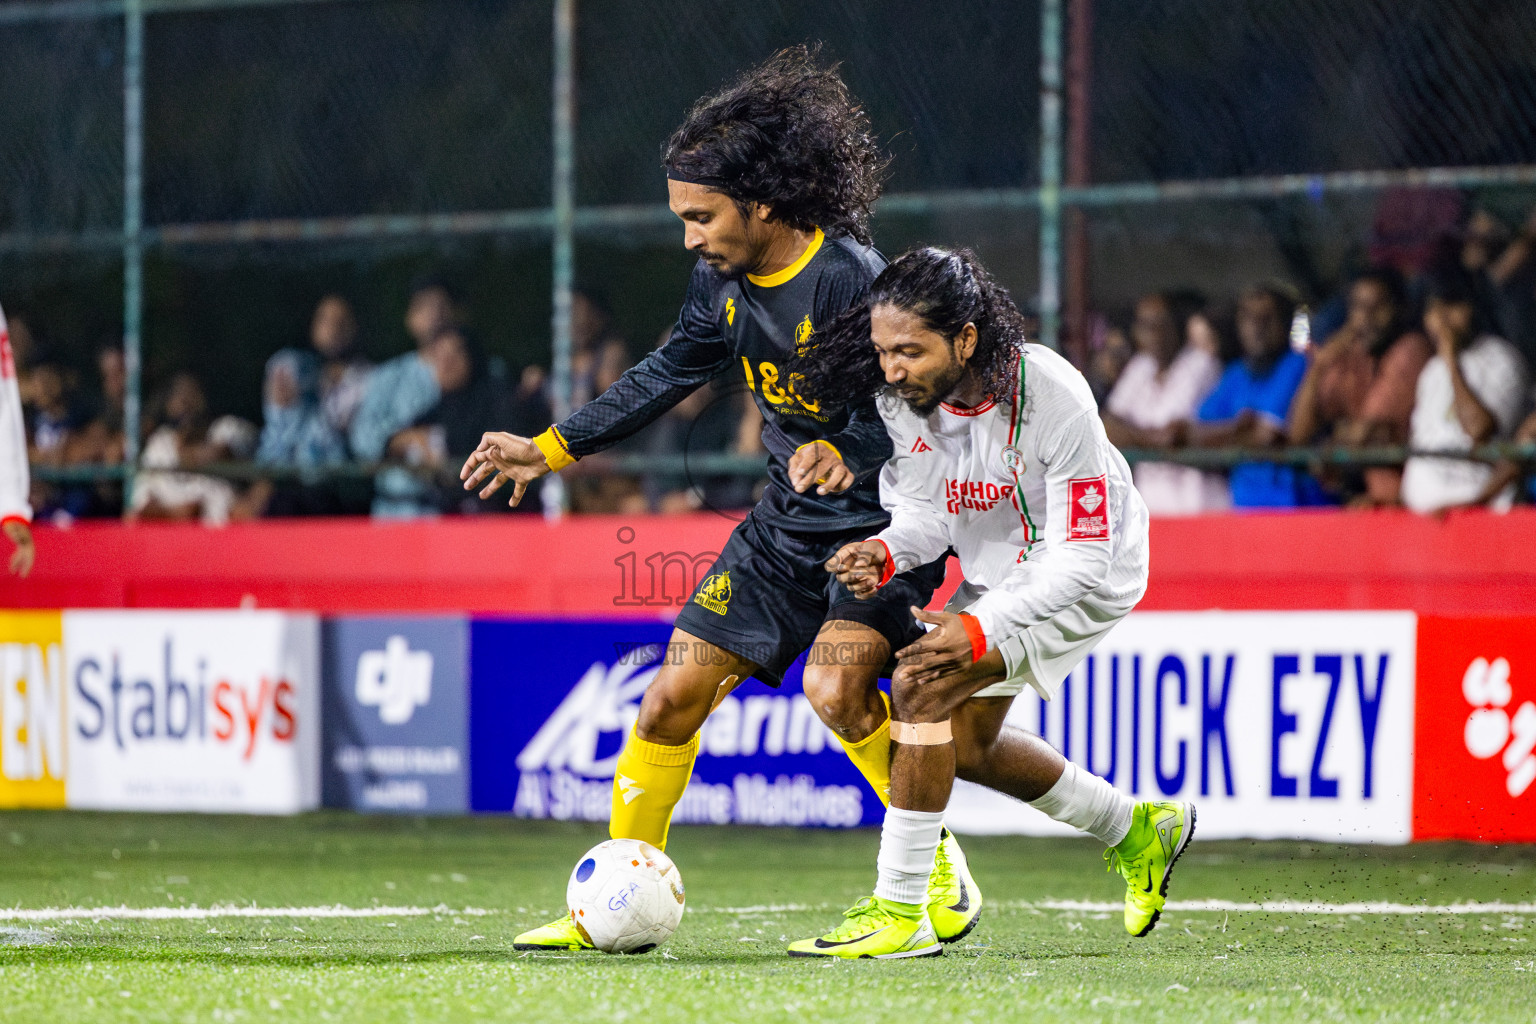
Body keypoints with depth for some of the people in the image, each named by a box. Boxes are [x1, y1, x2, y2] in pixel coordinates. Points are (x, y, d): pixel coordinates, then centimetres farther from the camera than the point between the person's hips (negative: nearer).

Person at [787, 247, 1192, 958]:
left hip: (1084, 574, -8)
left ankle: (899, 913, -20)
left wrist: (979, 632, -40)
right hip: (994, 569, 8)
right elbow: (928, 512, -5)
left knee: (922, 685, -24)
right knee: (964, 745, 20)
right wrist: (887, 553, -28)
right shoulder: (900, 395, -19)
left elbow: (1080, 559, -31)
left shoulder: (1054, 400, -35)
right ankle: (1137, 832, 39)